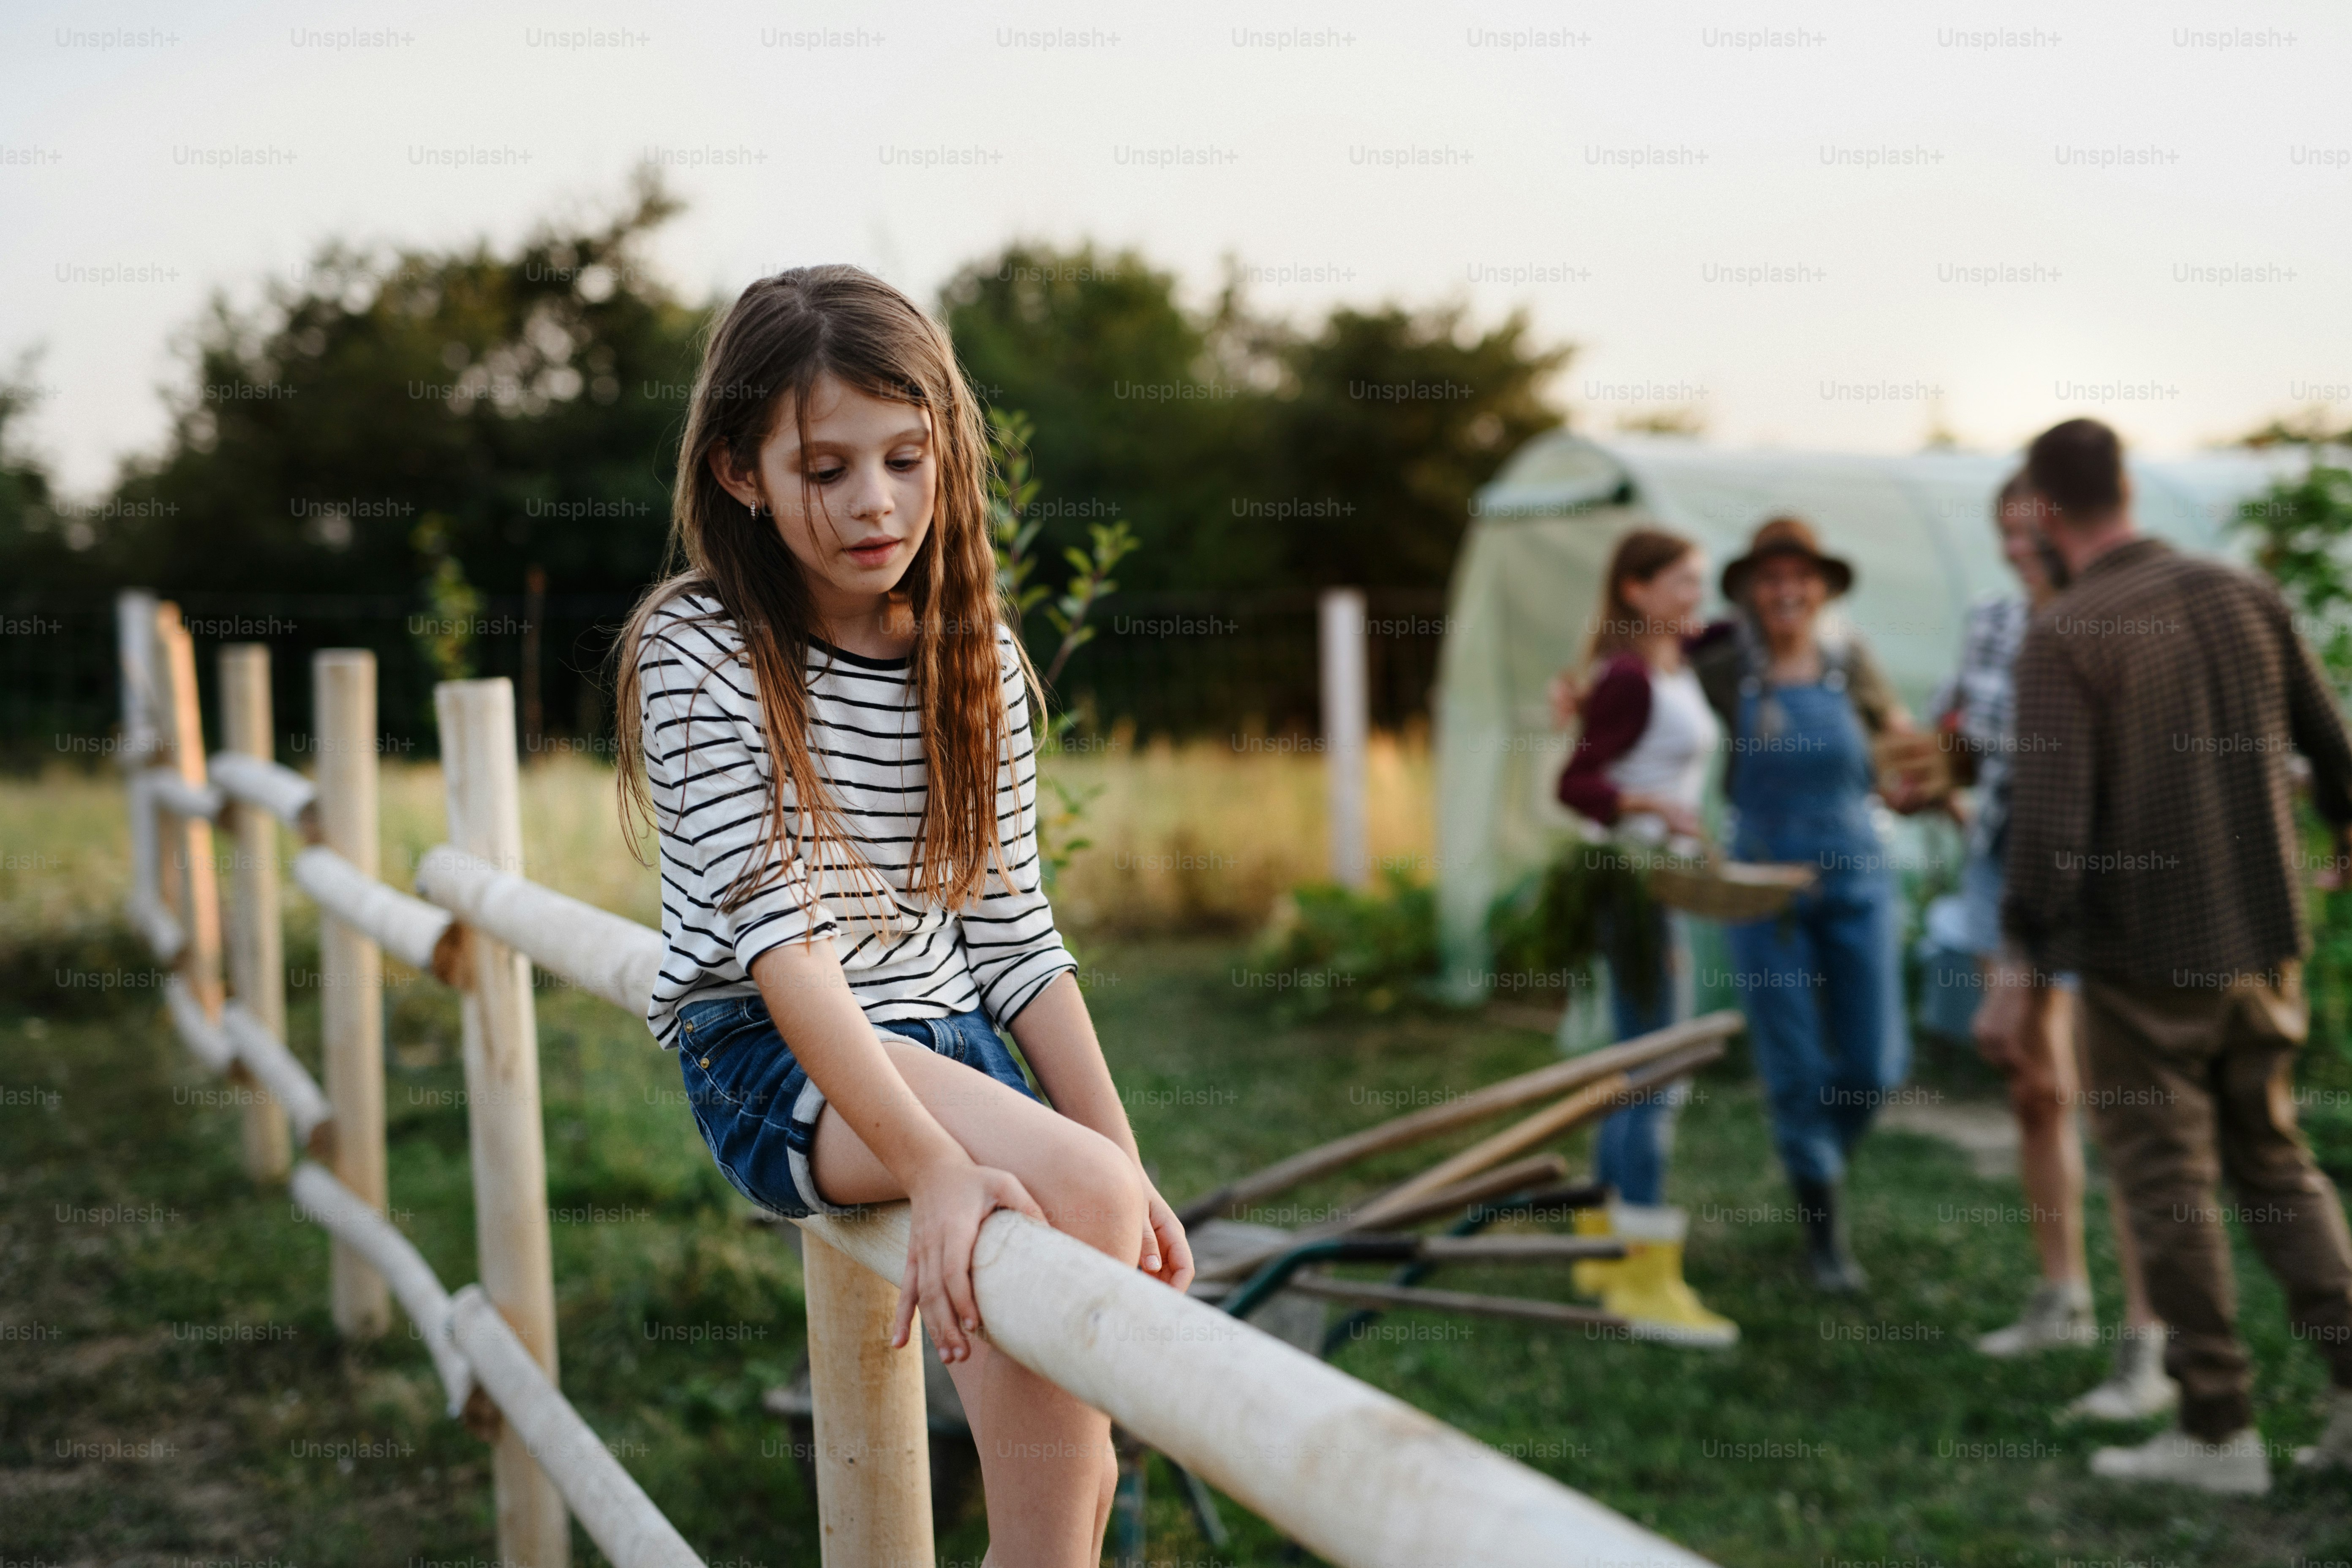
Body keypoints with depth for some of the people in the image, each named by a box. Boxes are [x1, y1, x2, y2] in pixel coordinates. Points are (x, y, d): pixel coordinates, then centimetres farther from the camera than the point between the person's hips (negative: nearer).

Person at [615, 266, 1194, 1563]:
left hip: (947, 1039, 5)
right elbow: (769, 927, -20)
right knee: (1077, 1195, -31)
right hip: (773, 1061, -5)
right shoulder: (700, 652, -10)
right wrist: (932, 1163, -31)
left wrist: (1126, 1157, -5)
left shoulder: (977, 659, 6)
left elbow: (1009, 931, 6)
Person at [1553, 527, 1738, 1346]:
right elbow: (1576, 785, -20)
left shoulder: (1678, 666, 12)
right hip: (1633, 885, -10)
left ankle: (1604, 1246, 24)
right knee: (1656, 1077, -9)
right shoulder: (1628, 682, -14)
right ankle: (1647, 1278, -5)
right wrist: (1655, 805, -32)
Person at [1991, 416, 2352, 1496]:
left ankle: (2219, 1427, 10)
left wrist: (2026, 964, -10)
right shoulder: (2246, 597, 2)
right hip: (2264, 940, 5)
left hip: (2144, 957, -5)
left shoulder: (2064, 638, -15)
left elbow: (2049, 817, -19)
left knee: (2169, 1182, 5)